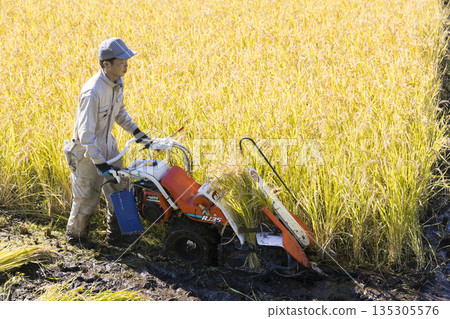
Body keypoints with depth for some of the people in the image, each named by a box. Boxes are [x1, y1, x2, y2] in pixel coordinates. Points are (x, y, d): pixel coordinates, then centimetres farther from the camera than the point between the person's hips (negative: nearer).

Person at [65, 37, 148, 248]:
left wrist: (135, 131, 10)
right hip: (88, 152, -8)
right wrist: (100, 163, -30)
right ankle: (74, 234, 32)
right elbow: (86, 133, -30)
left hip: (107, 146, 8)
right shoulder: (92, 92, -32)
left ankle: (115, 235, 31)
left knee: (119, 190, 14)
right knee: (87, 198, 6)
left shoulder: (117, 82, -6)